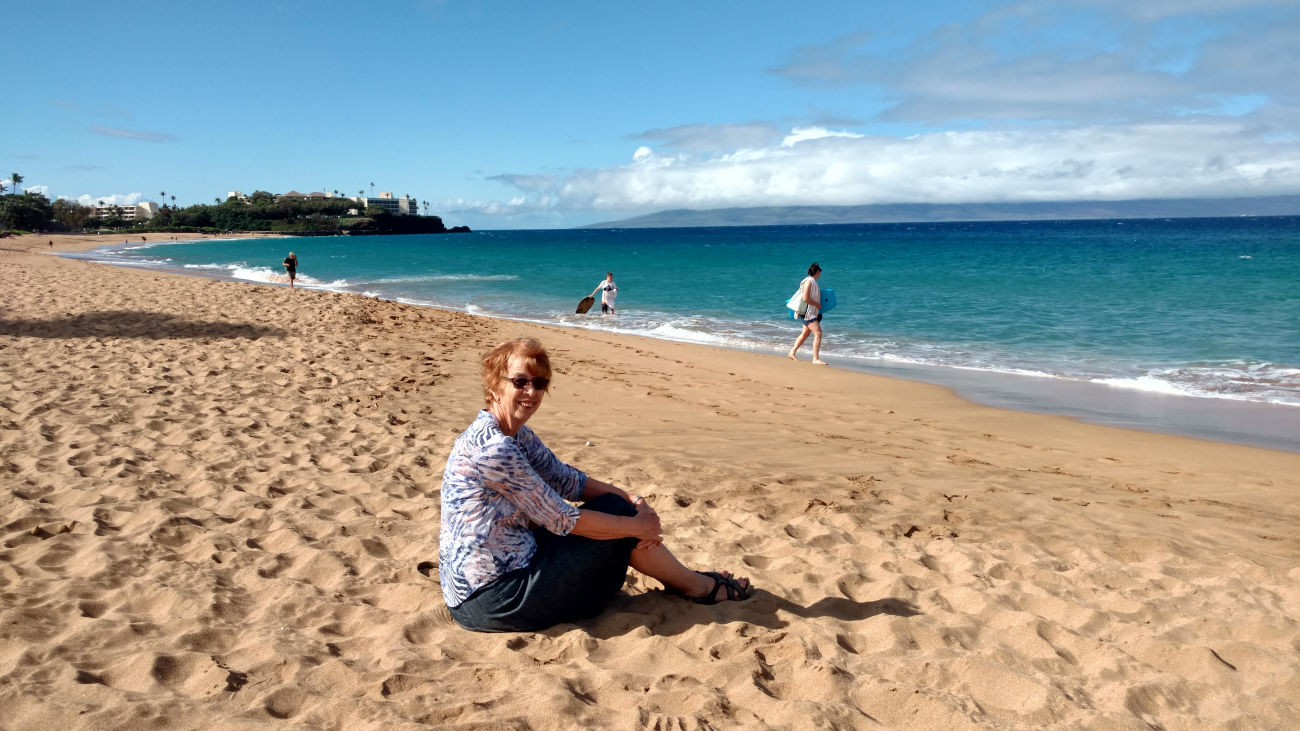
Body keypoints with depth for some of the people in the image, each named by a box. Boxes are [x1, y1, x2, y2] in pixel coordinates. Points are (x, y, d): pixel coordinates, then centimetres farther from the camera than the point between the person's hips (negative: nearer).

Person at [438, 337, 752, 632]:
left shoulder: (516, 434, 5)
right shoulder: (492, 448, -25)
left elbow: (566, 479, 10)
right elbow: (559, 519, -21)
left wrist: (630, 498, -5)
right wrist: (638, 526, -11)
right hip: (493, 597, -9)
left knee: (617, 509, 9)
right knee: (619, 520, -6)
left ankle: (681, 579, 23)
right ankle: (698, 587, 15)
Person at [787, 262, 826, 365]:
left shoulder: (813, 281, 15)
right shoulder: (809, 281, -15)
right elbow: (805, 298, -22)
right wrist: (817, 304, -14)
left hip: (812, 313, 10)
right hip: (808, 312, -10)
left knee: (805, 334, 17)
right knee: (818, 333, -16)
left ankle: (792, 353, 27)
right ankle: (816, 358, -16)